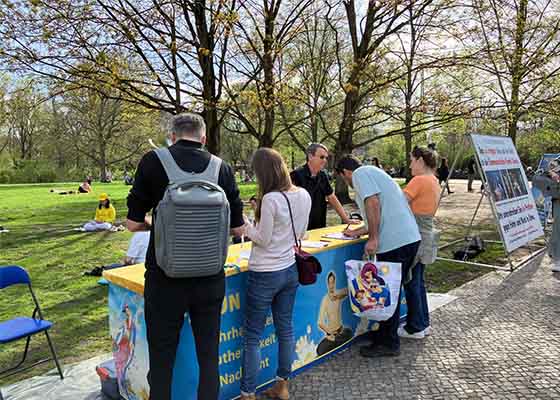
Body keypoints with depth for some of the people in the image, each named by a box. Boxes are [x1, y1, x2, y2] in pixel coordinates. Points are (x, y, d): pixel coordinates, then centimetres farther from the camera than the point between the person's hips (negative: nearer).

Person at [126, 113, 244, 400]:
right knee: (208, 355, 17)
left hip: (165, 278, -1)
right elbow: (238, 228, 3)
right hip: (210, 278, 2)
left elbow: (133, 223, -4)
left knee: (162, 360, 13)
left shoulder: (153, 161, -7)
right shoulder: (222, 168, -1)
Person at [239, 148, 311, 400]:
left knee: (252, 336, 7)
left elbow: (263, 240, -14)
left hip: (265, 275, -7)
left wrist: (244, 225, -1)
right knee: (285, 329, 18)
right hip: (290, 270, 7)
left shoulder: (270, 199, -22)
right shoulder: (304, 195, 0)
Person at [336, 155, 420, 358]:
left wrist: (373, 239, -18)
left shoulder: (360, 173, -2)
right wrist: (358, 231, 35)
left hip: (395, 242, -10)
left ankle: (388, 344, 14)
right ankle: (385, 332, 33)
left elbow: (373, 202, -19)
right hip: (410, 237, 10)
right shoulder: (374, 173, 27)